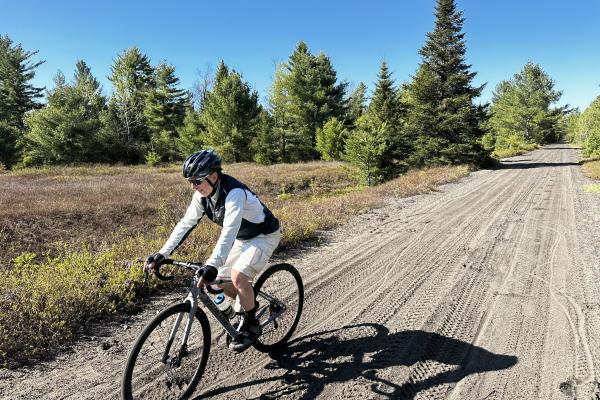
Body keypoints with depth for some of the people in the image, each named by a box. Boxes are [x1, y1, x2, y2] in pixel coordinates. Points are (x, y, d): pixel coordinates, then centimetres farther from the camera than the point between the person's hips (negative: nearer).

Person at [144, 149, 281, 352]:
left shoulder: (234, 193, -34)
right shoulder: (202, 194, -11)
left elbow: (229, 231, -44)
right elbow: (186, 223, -9)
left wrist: (212, 265, -53)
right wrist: (162, 254, -16)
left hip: (264, 236, -8)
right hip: (242, 238, 8)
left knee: (238, 275, -25)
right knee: (220, 280, 3)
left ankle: (251, 325, -3)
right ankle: (248, 304, 30)